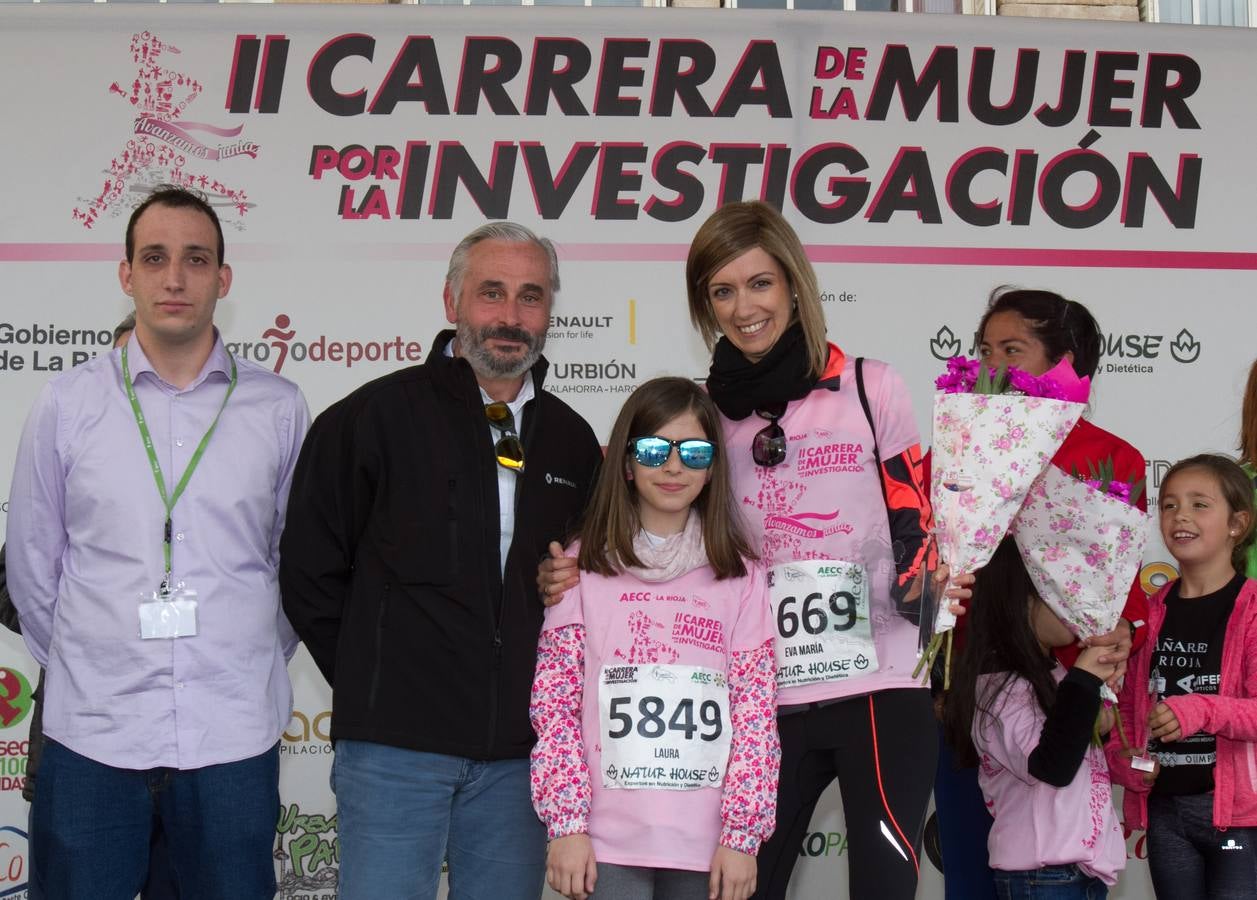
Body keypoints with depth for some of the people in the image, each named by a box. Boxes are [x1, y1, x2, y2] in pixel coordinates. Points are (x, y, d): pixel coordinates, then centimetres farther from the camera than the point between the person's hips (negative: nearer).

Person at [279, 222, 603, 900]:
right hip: (394, 746, -4)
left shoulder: (572, 441, 12)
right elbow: (310, 573, 0)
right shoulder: (375, 417, -2)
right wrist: (372, 685, 2)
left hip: (518, 751, 4)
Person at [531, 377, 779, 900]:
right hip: (607, 840, -1)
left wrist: (742, 834, -3)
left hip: (705, 844, 1)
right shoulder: (584, 567, 3)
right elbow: (554, 701, -1)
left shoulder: (739, 577, 5)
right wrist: (566, 824, -7)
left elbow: (756, 709, 2)